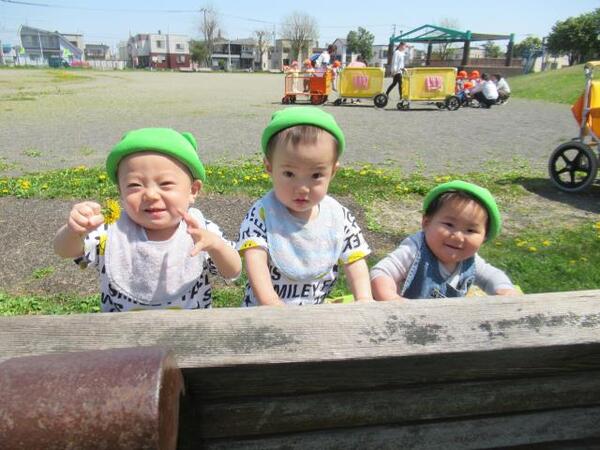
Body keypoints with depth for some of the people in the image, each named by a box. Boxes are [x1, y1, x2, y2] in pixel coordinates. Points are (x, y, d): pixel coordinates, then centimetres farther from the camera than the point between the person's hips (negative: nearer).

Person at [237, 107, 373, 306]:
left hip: (319, 311, 2)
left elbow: (354, 261, -1)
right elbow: (255, 262, -19)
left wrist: (364, 298, -17)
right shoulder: (262, 214, -11)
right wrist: (270, 302, -33)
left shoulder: (340, 218, -3)